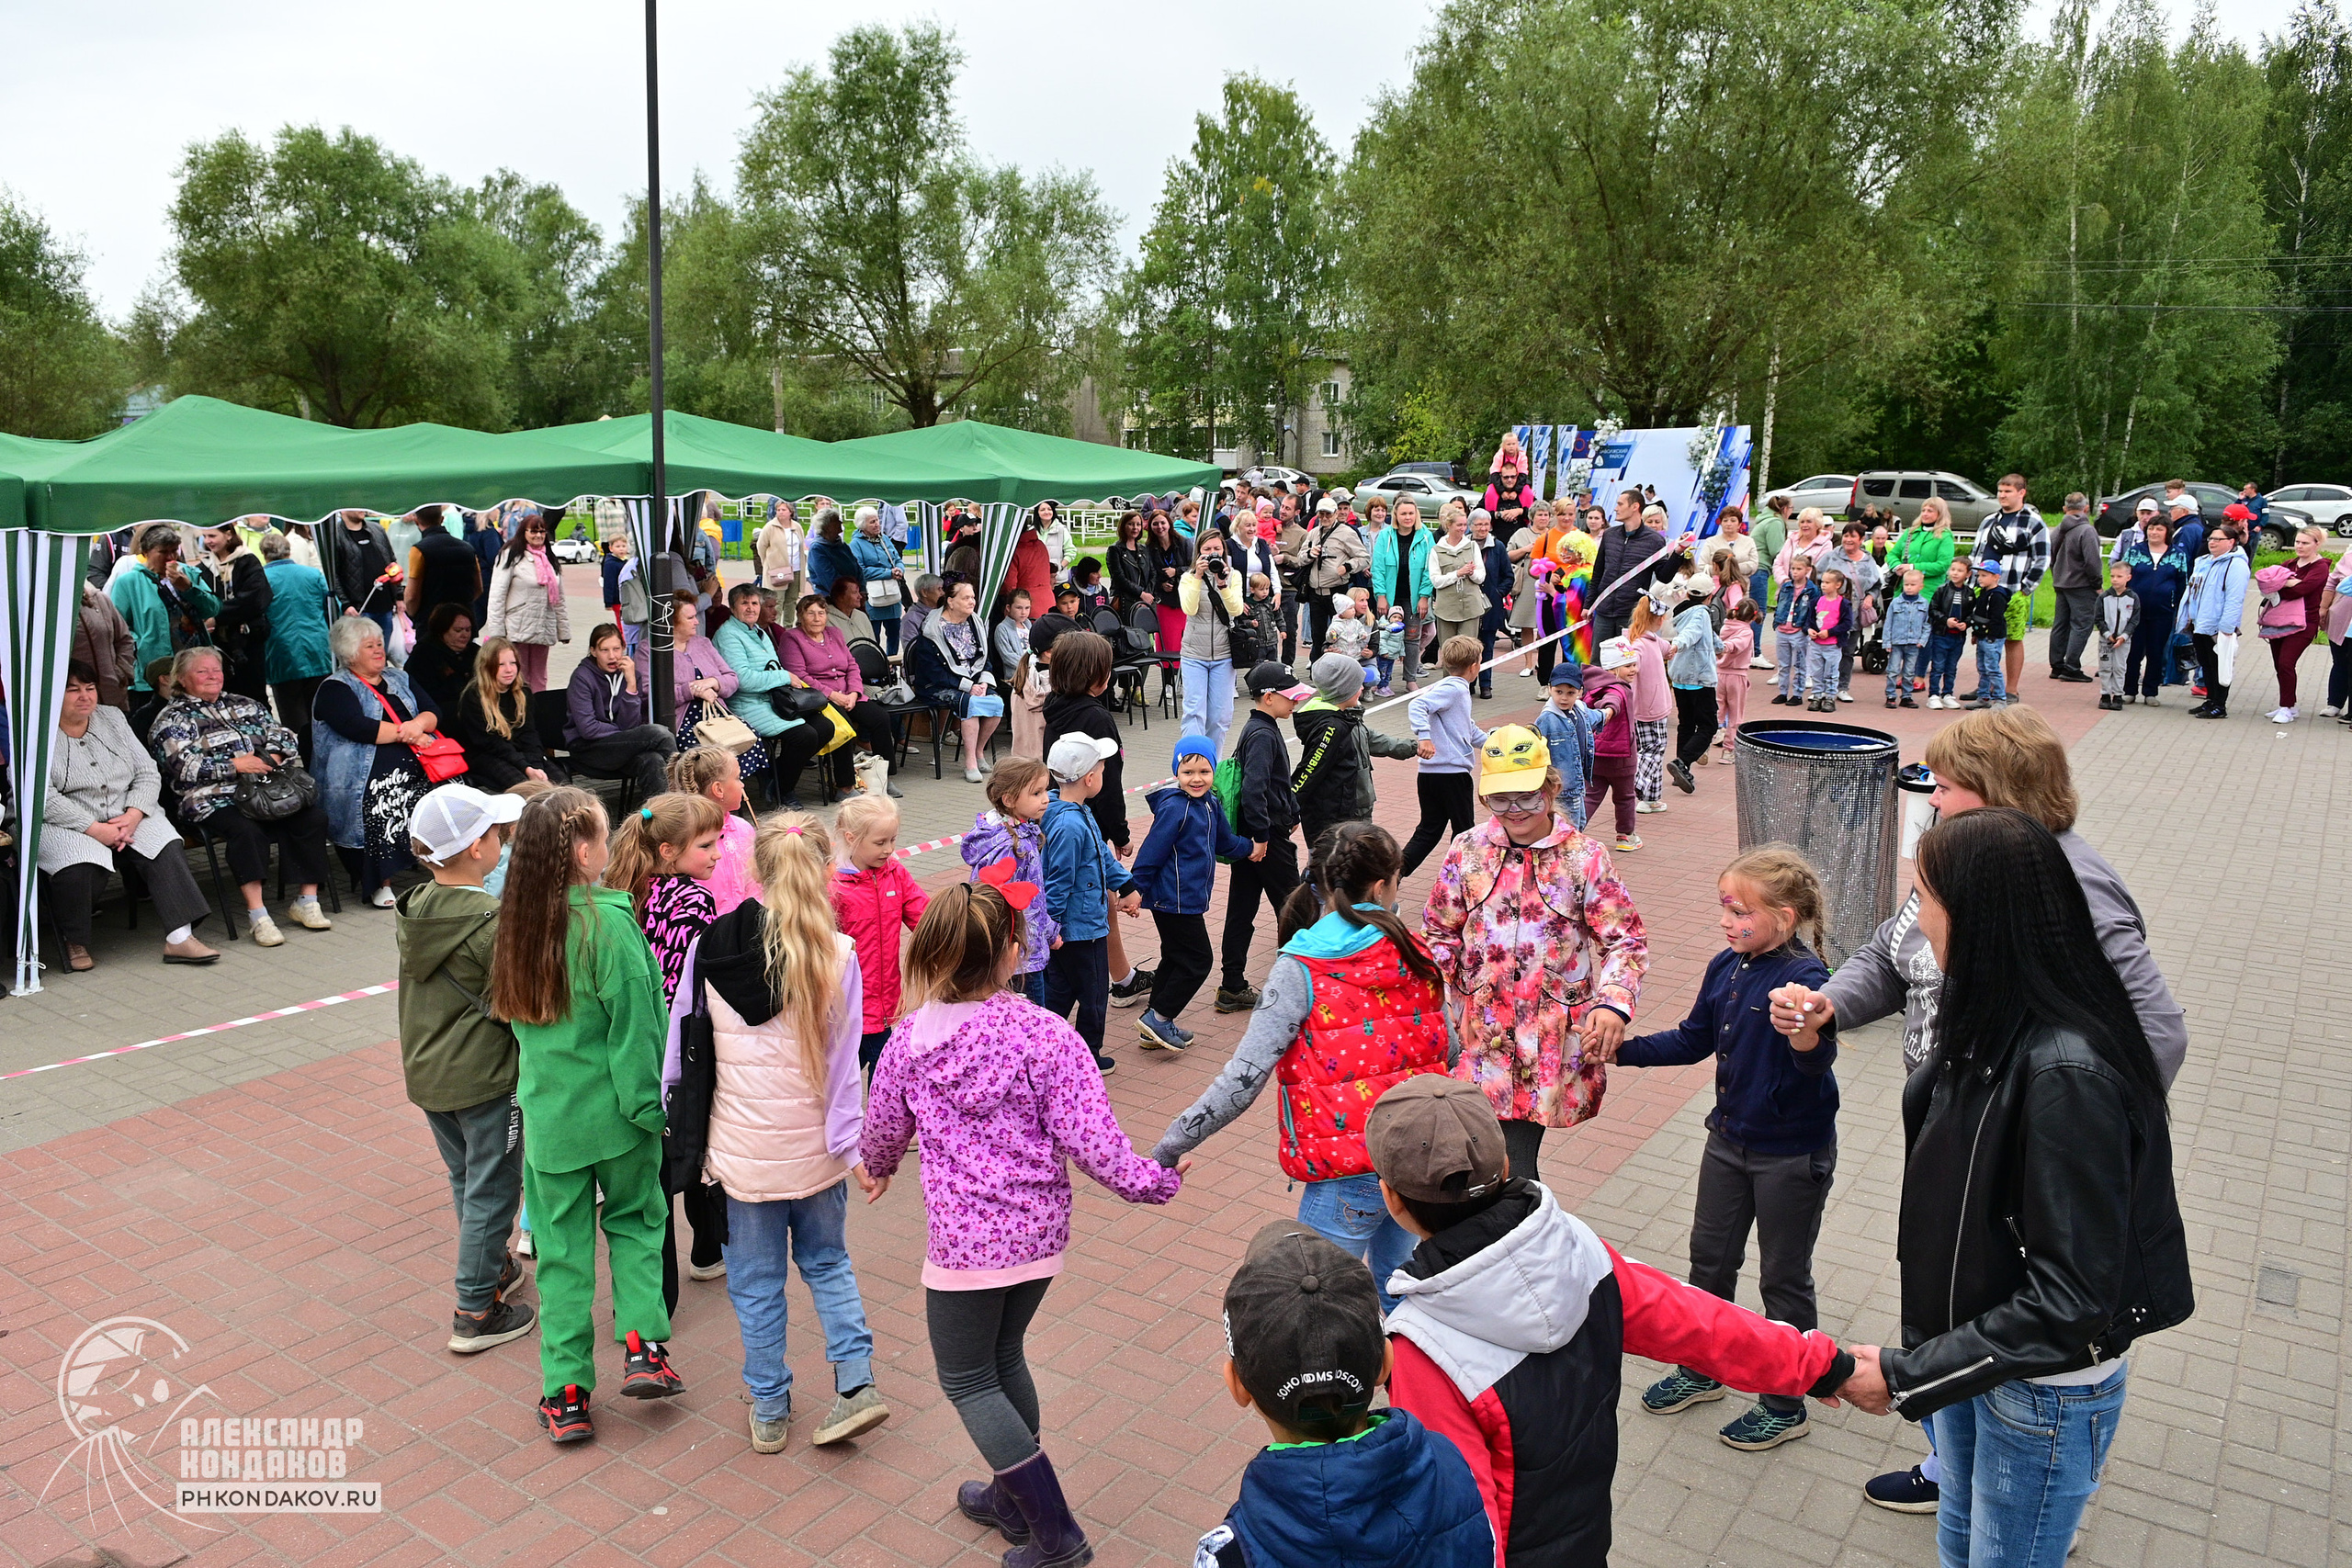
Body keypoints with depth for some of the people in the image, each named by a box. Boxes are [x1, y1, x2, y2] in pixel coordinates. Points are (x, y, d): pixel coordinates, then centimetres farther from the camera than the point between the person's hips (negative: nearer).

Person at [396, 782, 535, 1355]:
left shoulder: (411, 911, 0)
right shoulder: (491, 923, -24)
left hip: (426, 1071, 8)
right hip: (484, 1077, -8)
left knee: (465, 1179, 24)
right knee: (491, 1190, 5)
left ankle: (492, 1266, 42)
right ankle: (476, 1312, 13)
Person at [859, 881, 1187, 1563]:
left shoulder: (910, 1040, -9)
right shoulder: (1048, 1035, -14)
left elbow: (883, 1130, 7)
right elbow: (1090, 1142, -16)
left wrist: (877, 1168, 30)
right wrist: (1155, 1180, 1)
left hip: (965, 1239, -2)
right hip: (1039, 1231, 3)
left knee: (967, 1382, 15)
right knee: (1003, 1357, 25)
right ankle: (1013, 1500, 41)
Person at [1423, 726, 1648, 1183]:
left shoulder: (1584, 858, -3)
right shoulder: (1467, 851, 3)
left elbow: (1626, 940, -2)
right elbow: (1439, 935, 10)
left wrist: (1614, 1003, -19)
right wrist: (1452, 1008, 2)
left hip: (1555, 1038, -2)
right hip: (1482, 1033, 2)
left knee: (1513, 1165, -3)